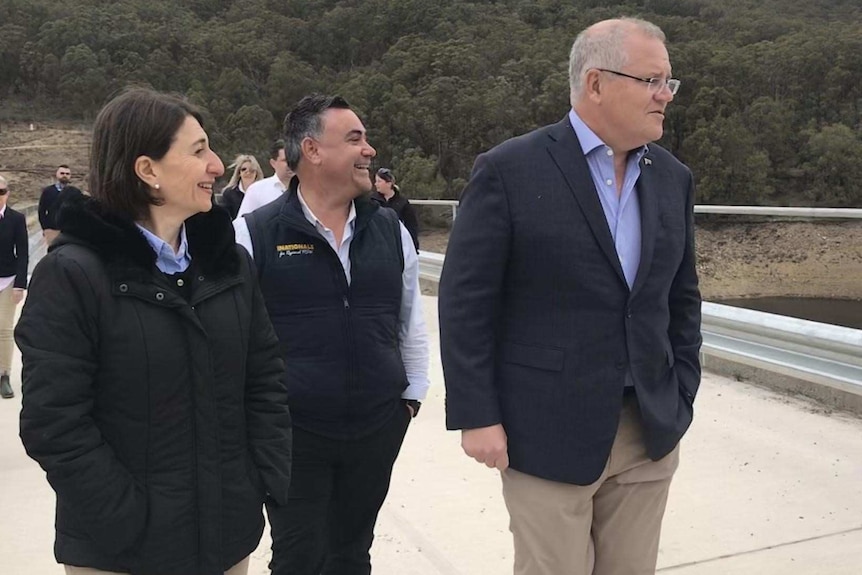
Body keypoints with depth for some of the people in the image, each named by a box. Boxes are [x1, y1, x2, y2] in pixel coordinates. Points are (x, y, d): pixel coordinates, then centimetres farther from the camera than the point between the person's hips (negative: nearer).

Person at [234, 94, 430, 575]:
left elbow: (410, 320, 12)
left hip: (378, 427, 4)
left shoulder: (390, 229, 3)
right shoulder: (255, 233, -10)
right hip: (292, 433, -3)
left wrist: (412, 393, 12)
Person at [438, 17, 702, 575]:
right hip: (549, 433, -5)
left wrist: (681, 397, 8)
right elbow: (466, 302, -10)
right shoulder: (509, 170, -10)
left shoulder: (674, 179, 7)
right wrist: (476, 416, -12)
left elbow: (682, 297, 14)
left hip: (651, 433, 5)